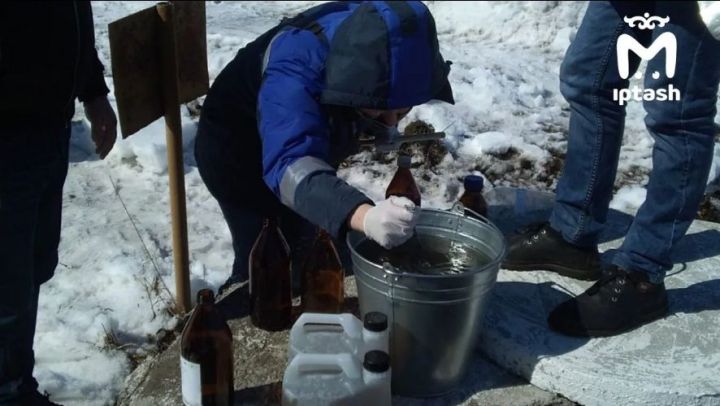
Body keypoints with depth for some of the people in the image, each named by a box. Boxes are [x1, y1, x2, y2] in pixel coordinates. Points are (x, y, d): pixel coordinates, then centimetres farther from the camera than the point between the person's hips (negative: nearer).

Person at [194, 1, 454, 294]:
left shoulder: (375, 38, -23)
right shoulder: (294, 75, -44)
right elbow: (290, 166, -60)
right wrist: (364, 216, -75)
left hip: (312, 145, 6)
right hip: (236, 156, -5)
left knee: (304, 252, 16)